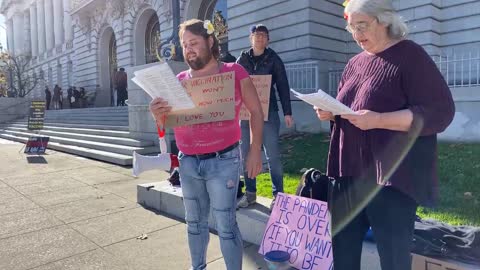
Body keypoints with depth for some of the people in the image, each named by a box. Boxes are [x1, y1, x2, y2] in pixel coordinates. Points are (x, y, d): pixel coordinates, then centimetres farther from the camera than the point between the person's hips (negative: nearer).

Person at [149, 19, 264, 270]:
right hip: (188, 163, 5)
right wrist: (158, 114, -15)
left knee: (225, 224, 1)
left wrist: (255, 151, -6)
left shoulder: (234, 72, -3)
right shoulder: (179, 80, 7)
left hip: (223, 162, -4)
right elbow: (167, 124, 8)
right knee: (194, 222, 17)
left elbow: (256, 111, 0)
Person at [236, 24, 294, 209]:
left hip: (268, 113, -3)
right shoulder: (242, 60, 10)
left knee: (272, 156, -1)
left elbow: (283, 87, 3)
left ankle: (278, 194, 10)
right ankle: (250, 193, 20)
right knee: (247, 155, 8)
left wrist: (287, 112, -3)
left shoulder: (273, 59, 5)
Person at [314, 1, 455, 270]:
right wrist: (329, 112, 2)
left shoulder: (410, 55, -6)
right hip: (349, 173, 7)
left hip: (392, 177, -6)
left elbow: (440, 112, -14)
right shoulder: (355, 63, 15)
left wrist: (377, 120, -23)